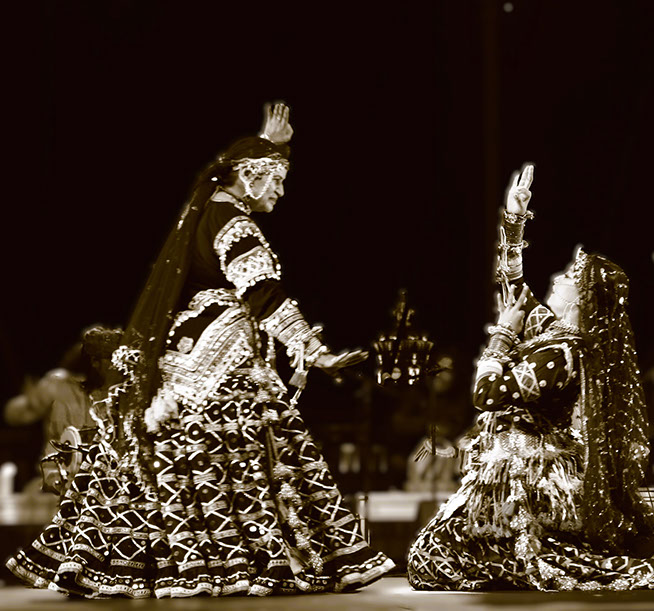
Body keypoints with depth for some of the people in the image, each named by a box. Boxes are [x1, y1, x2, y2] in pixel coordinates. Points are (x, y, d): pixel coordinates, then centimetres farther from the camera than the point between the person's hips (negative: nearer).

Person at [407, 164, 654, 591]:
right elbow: (511, 281, 21)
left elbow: (487, 395, -21)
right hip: (522, 469, 9)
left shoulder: (561, 354, -20)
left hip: (528, 480, -9)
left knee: (435, 556, -10)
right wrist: (515, 221, 15)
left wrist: (504, 333, -12)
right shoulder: (547, 324, 7)